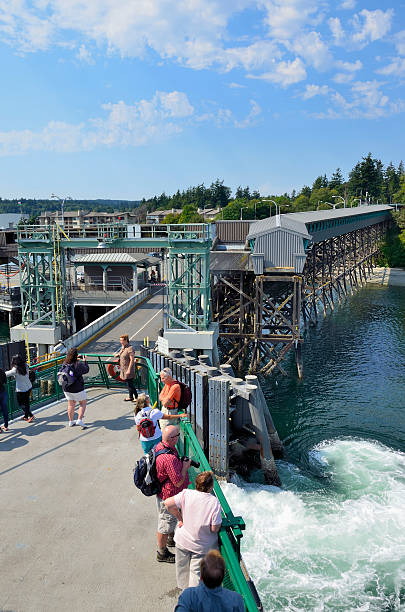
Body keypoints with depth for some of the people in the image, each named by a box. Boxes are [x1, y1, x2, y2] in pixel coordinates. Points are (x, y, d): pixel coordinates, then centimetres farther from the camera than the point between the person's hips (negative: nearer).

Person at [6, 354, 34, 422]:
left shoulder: (15, 370, -22)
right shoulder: (26, 366, -6)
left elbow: (6, 374, -13)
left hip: (21, 389, -6)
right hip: (28, 387, 6)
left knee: (21, 403, 9)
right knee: (26, 402, 19)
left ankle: (31, 415, -1)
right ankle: (26, 416, 31)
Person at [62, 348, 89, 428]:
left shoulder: (65, 363, -6)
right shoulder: (79, 364, -20)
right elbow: (86, 370, -3)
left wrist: (76, 359, 18)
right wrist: (84, 361, 11)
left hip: (66, 388, 5)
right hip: (77, 388, -5)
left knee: (71, 404, 20)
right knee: (83, 403, 12)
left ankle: (71, 421, 29)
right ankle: (79, 420, 2)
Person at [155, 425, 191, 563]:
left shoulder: (160, 446, -7)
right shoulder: (169, 458, -38)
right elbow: (178, 482, -29)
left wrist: (181, 462, 6)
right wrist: (185, 467, -17)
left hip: (164, 493, 10)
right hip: (168, 497, -10)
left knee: (170, 520, 32)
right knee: (165, 525, 12)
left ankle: (171, 539, 55)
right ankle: (162, 553, 32)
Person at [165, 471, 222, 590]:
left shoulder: (186, 494, -17)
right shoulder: (215, 503, -23)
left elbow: (168, 503, -15)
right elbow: (215, 529, -21)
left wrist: (180, 518, -3)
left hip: (182, 540, 4)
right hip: (202, 545, -3)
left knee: (183, 568, 27)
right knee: (197, 571, 16)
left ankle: (184, 589, 48)